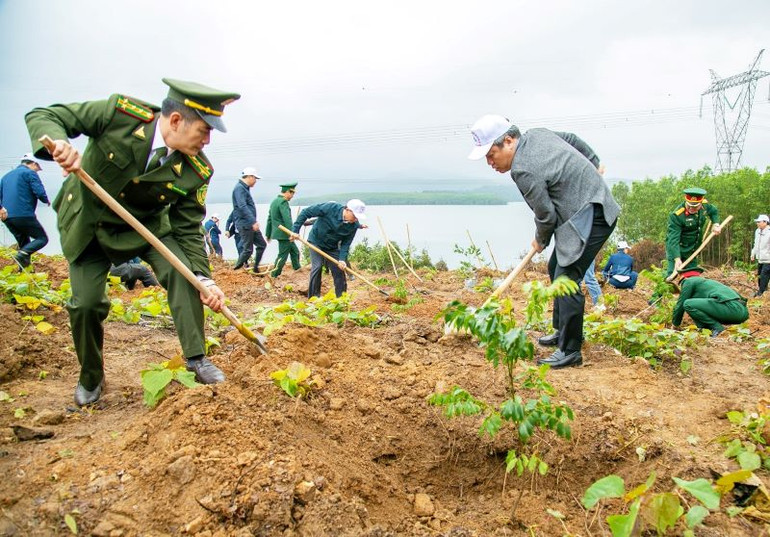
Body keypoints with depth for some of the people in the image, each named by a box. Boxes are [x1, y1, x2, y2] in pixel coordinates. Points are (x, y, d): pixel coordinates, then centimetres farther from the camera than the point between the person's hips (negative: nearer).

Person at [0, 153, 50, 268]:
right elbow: (40, 192, -10)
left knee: (24, 243, 17)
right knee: (42, 238, 0)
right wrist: (46, 201, 8)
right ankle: (22, 254, -24)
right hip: (24, 215, -8)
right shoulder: (30, 173, 1)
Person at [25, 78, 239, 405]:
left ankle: (196, 358, -12)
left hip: (145, 226, 1)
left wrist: (204, 279, -28)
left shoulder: (196, 172, -21)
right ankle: (90, 379, 19)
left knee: (181, 270, -24)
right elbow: (41, 116, -20)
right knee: (86, 303, -7)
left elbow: (188, 230, -14)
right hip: (86, 222, -1)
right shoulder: (119, 112, -26)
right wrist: (59, 144, -44)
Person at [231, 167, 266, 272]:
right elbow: (242, 207, -25)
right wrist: (253, 221, -30)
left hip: (250, 224, 10)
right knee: (248, 249, -6)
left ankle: (256, 268, 17)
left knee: (262, 244, 10)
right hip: (244, 224, -10)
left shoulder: (244, 188, 18)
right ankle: (236, 270, 5)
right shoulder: (239, 188, -13)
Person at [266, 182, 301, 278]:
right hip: (284, 233, -10)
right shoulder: (283, 202, -16)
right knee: (283, 255, -2)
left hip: (278, 232, 10)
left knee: (295, 251, 19)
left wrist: (268, 234, 26)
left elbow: (269, 219, 21)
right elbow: (287, 219, -26)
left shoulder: (274, 201, 15)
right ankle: (274, 276, 3)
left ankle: (297, 269, 27)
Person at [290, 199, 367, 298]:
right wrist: (295, 230, -25)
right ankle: (313, 297, -3)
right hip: (316, 242, -4)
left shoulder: (354, 226, -19)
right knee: (317, 267, -15)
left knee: (339, 269, 0)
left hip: (332, 247, 4)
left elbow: (346, 243, -11)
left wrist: (342, 259, -26)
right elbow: (305, 212, -24)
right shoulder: (330, 207, -30)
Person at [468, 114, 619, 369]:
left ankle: (570, 351, -6)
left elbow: (546, 215, -16)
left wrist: (541, 241, 4)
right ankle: (564, 331, 30)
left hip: (589, 219, -11)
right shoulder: (535, 134, 5)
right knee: (556, 269, 18)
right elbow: (573, 139, 20)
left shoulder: (523, 170, -25)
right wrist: (593, 166, 31)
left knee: (566, 279, -13)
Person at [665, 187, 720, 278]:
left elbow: (714, 212, 17)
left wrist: (715, 224, -3)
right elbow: (673, 239, -33)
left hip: (693, 250, 7)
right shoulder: (676, 215, -29)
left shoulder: (705, 205, -9)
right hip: (676, 250, -6)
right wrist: (677, 259, -41)